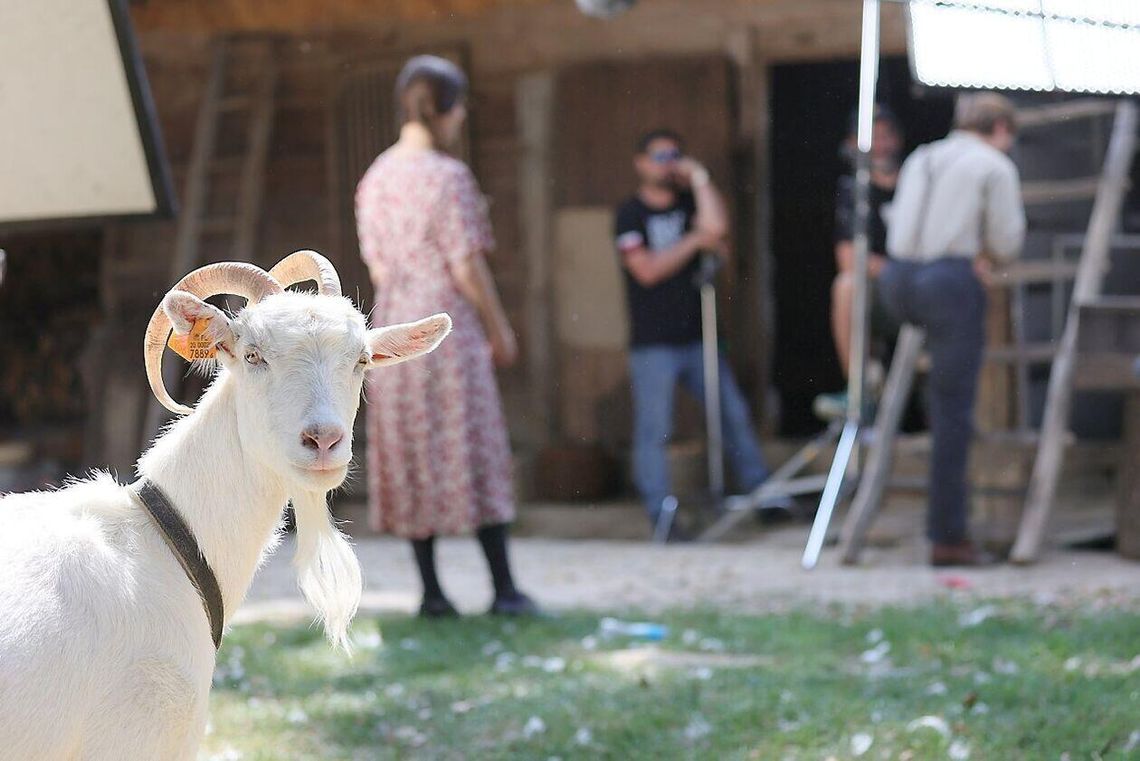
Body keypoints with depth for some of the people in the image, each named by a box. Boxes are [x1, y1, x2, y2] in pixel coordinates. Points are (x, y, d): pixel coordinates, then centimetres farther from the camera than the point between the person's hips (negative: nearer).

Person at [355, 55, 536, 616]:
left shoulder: (376, 179, 7)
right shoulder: (448, 177, -13)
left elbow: (377, 265, 10)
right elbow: (467, 267, -13)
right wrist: (500, 330, -3)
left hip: (393, 323, 6)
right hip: (449, 323, -6)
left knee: (411, 457, 7)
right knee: (474, 453, -2)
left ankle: (431, 591, 7)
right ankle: (504, 589, 0)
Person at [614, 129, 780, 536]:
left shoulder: (688, 203, 12)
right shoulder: (630, 214, -1)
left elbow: (716, 227, -9)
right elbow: (646, 269, -12)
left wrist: (699, 178, -3)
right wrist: (694, 242, -9)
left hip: (696, 336, 5)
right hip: (653, 344, -5)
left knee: (734, 414, 6)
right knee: (653, 429, -5)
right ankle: (661, 513, -2)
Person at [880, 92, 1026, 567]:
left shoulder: (920, 159, 19)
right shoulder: (995, 167, 0)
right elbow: (1006, 245, 1)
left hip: (897, 282, 6)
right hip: (950, 282, -6)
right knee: (953, 412, -2)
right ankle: (948, 536, -3)